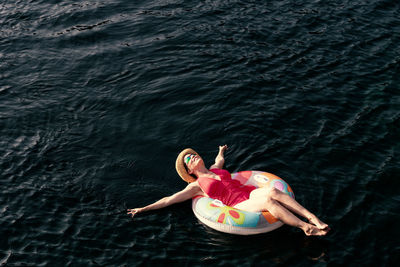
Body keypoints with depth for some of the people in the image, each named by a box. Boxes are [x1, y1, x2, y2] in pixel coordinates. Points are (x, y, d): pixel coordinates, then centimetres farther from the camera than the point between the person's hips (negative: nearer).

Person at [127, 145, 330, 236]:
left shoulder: (215, 170, 26)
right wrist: (143, 209, 6)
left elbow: (220, 159, 50)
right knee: (268, 201, -32)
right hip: (238, 205, -6)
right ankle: (306, 228, -31)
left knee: (272, 191, -26)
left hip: (250, 192, 6)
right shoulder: (196, 186, 9)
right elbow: (168, 200, 8)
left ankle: (311, 218, -28)